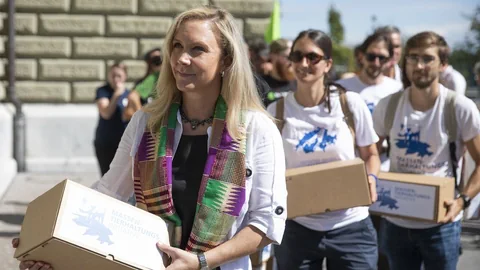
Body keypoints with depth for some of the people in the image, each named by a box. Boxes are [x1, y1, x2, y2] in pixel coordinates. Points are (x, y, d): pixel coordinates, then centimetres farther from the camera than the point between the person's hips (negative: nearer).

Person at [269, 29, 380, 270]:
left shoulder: (351, 104, -4)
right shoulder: (276, 112, -3)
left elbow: (370, 155, 8)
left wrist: (370, 180, -12)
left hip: (351, 227, 0)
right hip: (297, 228, 1)